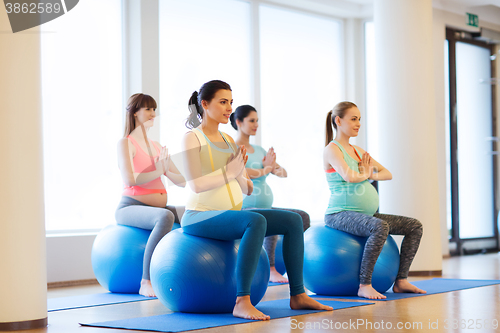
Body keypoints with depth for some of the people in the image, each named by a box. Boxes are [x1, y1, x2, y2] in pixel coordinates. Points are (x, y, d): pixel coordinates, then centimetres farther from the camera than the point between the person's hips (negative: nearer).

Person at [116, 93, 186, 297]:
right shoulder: (126, 143, -3)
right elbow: (129, 180, -19)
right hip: (131, 207, -7)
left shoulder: (157, 147, 19)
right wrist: (158, 171, -9)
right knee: (166, 217, -39)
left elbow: (183, 181, 13)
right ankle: (146, 283, -38)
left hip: (158, 208, 7)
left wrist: (167, 171, -7)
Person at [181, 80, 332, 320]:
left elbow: (247, 189, 13)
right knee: (256, 221, -36)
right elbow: (196, 185, -20)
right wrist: (229, 171, -21)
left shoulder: (228, 140, 15)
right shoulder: (192, 138, -7)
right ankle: (242, 302, -38)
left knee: (293, 221, -3)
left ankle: (297, 295, 0)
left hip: (231, 215, 8)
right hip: (200, 217, -8)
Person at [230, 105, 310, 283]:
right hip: (244, 209, -8)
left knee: (303, 217, -4)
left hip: (265, 208, 8)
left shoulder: (259, 150, 17)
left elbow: (283, 173, 12)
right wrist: (263, 170, -12)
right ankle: (271, 271, -25)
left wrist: (275, 168, -11)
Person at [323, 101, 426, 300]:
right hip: (341, 214, -9)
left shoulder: (357, 151, 18)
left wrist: (373, 175, -4)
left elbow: (387, 174, 17)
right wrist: (365, 174, -4)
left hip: (367, 215, 9)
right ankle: (364, 286, -31)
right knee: (380, 227, -37)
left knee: (415, 226, 3)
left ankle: (401, 281, 4)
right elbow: (349, 176, -25)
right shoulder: (332, 150, -7)